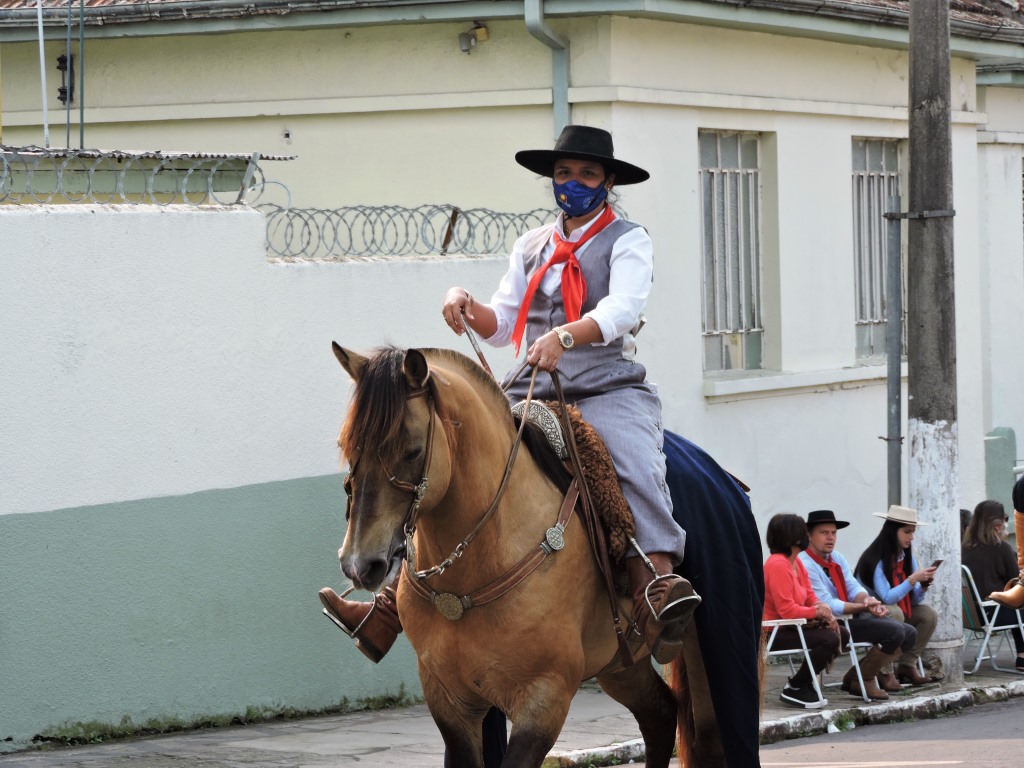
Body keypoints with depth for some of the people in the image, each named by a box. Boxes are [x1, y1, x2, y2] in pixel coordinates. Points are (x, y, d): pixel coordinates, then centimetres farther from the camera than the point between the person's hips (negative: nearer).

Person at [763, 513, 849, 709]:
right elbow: (787, 610, -26)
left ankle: (805, 682, 10)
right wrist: (817, 612, -15)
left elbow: (811, 597, 12)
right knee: (829, 640, -23)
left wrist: (825, 612, -9)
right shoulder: (778, 565, -21)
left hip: (792, 627, 11)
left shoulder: (796, 563, 11)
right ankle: (794, 689, -11)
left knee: (842, 634, 6)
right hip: (775, 632, -11)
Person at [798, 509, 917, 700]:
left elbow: (853, 588, 4)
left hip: (852, 615, 9)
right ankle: (862, 680, -8)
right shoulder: (806, 565, -16)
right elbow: (828, 606, -21)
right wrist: (864, 607, -28)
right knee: (894, 632, -22)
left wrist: (867, 600, -20)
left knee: (909, 634, 2)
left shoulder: (837, 559, 13)